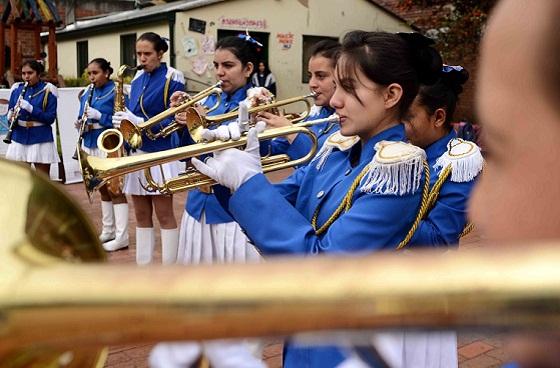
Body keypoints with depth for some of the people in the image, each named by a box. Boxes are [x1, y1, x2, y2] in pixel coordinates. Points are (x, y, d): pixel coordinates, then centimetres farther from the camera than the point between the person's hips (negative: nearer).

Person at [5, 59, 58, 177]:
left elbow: (51, 118, -10)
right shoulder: (16, 88, 7)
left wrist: (31, 108, -22)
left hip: (41, 139, -4)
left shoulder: (48, 90, -5)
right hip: (19, 138, 4)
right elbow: (10, 112, 10)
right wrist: (11, 116, -13)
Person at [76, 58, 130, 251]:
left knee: (115, 190, -5)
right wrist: (80, 123, -4)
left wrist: (98, 116, -22)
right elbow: (83, 117, 18)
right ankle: (108, 231, 26)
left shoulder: (116, 92, -9)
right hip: (91, 144, 8)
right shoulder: (87, 94, 13)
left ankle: (121, 237, 0)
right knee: (103, 190, 15)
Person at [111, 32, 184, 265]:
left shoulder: (171, 78, -6)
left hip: (160, 153, -6)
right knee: (141, 215, 10)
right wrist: (123, 121, -3)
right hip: (135, 152, 6)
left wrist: (140, 123, -21)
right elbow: (132, 114, 18)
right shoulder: (138, 79, 14)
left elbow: (174, 120, -12)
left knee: (164, 215, -1)